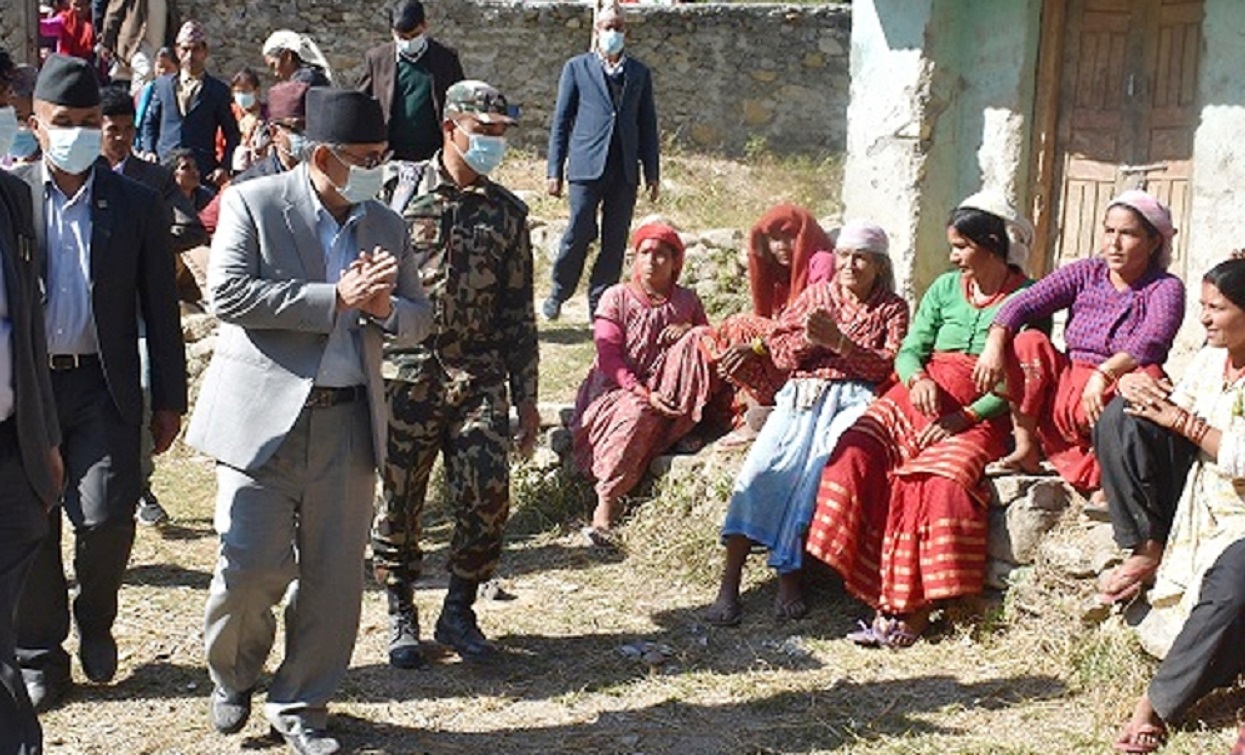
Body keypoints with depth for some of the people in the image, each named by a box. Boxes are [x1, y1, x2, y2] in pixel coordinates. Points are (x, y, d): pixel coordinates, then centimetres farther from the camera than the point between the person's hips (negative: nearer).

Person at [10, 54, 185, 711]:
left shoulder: (136, 205, 3)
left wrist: (169, 399, 4)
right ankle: (39, 656, 23)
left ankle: (95, 622, 20)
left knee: (106, 519, -10)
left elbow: (160, 309, 5)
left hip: (103, 385, -1)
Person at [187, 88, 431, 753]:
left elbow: (419, 317, 17)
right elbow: (227, 292, -14)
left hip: (348, 423, 4)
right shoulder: (252, 203, -2)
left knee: (334, 577, 5)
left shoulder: (386, 226, 13)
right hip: (263, 417, -4)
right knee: (251, 567, -5)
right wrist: (335, 298, -16)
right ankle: (232, 680, 25)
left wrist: (383, 308, -8)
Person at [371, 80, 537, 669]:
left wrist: (526, 396, 9)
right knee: (399, 499, 5)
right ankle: (401, 616, 22)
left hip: (479, 378, 2)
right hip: (404, 372, -2)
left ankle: (458, 613, 13)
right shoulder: (401, 189, 2)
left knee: (488, 496, -6)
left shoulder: (507, 212, 9)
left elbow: (518, 312, 12)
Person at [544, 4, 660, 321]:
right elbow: (561, 121, 6)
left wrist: (652, 172, 9)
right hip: (587, 166, -3)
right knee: (579, 235, -6)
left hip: (625, 170, 3)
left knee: (615, 241, 2)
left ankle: (600, 303, 12)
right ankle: (558, 293, 14)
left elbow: (648, 125, 15)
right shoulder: (577, 68, 7)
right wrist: (555, 170, 0)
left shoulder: (639, 73, 14)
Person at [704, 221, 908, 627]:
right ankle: (729, 582, -29)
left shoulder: (893, 309, 15)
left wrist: (838, 341, -12)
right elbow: (778, 350, 15)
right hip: (803, 393, 2)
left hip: (853, 397, -2)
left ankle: (789, 574, -26)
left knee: (817, 467, -33)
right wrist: (807, 339, -6)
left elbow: (888, 367, -1)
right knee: (763, 464, -25)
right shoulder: (818, 293, 22)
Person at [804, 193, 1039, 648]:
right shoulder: (945, 289, 17)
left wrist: (963, 418, -17)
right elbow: (909, 350, 10)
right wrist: (918, 379, -14)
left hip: (979, 414, -5)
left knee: (941, 477, -34)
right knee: (855, 454, -23)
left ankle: (916, 607, -27)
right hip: (919, 396, 5)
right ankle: (880, 597, -24)